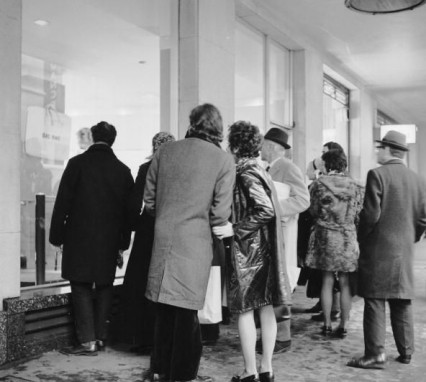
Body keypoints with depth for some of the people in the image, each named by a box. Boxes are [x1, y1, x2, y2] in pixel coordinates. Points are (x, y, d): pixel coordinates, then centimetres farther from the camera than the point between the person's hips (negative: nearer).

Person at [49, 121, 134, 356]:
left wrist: (57, 236, 1)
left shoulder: (77, 163, -5)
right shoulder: (122, 170, 3)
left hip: (80, 237, -3)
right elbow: (129, 208, 5)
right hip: (110, 239, 3)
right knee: (104, 287, 12)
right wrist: (124, 241, 12)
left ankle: (88, 341, -1)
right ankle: (100, 337, 16)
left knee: (81, 286, 2)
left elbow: (62, 202, -5)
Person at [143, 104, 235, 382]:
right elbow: (221, 214, -8)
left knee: (165, 308, 16)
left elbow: (149, 200, 8)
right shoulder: (224, 160, -6)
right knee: (187, 309, 8)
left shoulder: (165, 152, 4)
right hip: (195, 241, -3)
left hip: (162, 238, 4)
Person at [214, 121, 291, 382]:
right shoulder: (259, 170, 13)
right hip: (264, 248, 8)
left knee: (245, 310, 0)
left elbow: (266, 211, -23)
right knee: (266, 308, 10)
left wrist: (234, 230, -20)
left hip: (248, 249, -8)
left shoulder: (246, 173, -13)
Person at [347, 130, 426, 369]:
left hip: (378, 249, -5)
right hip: (405, 252, 6)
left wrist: (361, 238, -1)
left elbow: (370, 214, -16)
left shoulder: (377, 175, -11)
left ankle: (375, 354, 0)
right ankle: (406, 351, 21)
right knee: (402, 302, 14)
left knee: (375, 303, -1)